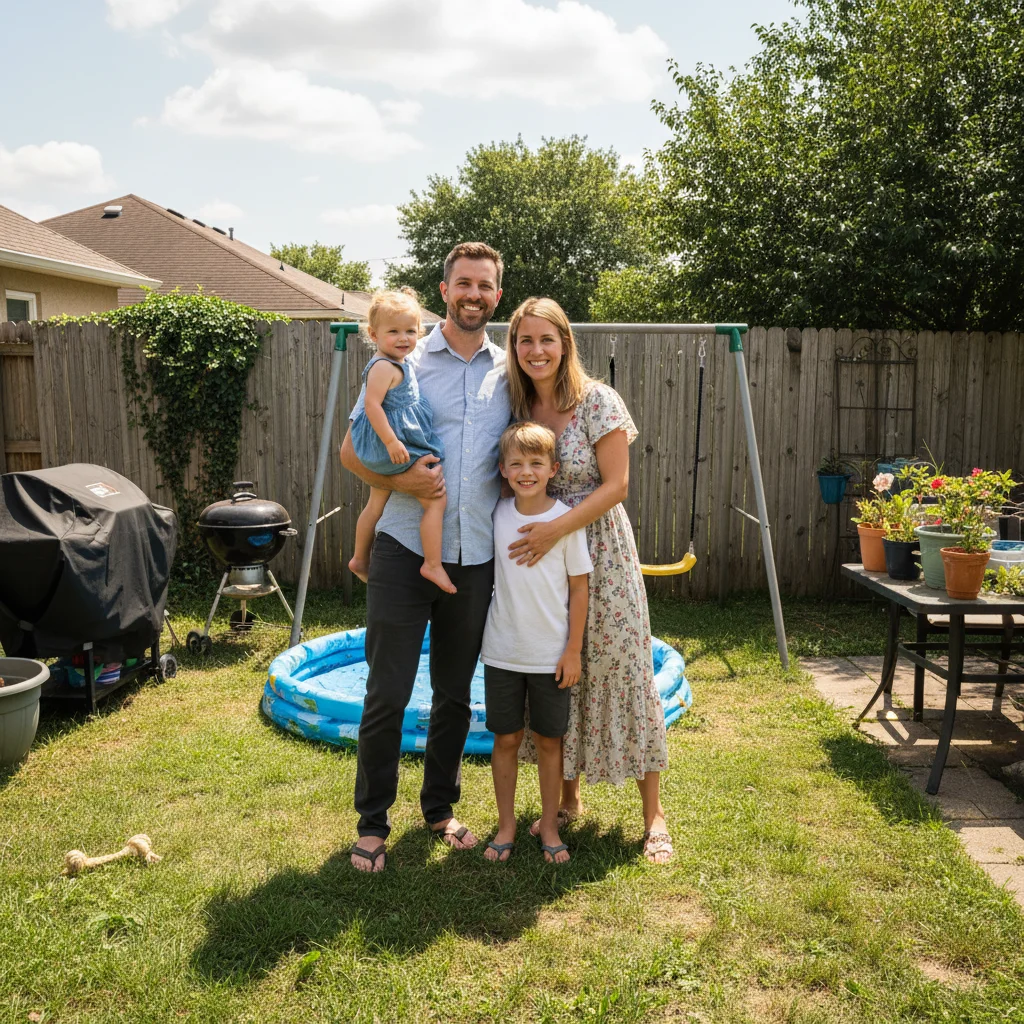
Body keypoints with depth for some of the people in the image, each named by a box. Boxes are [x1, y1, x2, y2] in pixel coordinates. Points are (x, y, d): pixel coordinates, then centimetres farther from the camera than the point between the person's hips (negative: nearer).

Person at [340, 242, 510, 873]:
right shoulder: (405, 362, 1)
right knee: (387, 695, 0)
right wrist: (399, 481, -17)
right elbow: (352, 450, 0)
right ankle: (373, 823, 18)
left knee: (455, 695, 14)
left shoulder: (510, 372, 9)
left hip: (476, 559, 3)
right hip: (405, 551, -3)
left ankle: (441, 809, 32)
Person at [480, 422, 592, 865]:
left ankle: (549, 824, 27)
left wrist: (573, 650, -6)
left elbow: (579, 587, -5)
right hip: (502, 651, 2)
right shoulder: (497, 513, -1)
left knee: (548, 740, 10)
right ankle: (506, 825, 25)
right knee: (505, 739, 9)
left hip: (551, 656, -2)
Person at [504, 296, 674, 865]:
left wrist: (556, 529, -23)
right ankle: (567, 799, 28)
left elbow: (616, 485, -14)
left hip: (599, 551, -4)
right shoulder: (514, 406, 3)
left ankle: (653, 814, 13)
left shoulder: (598, 401, -11)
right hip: (538, 554, 5)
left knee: (621, 669, -1)